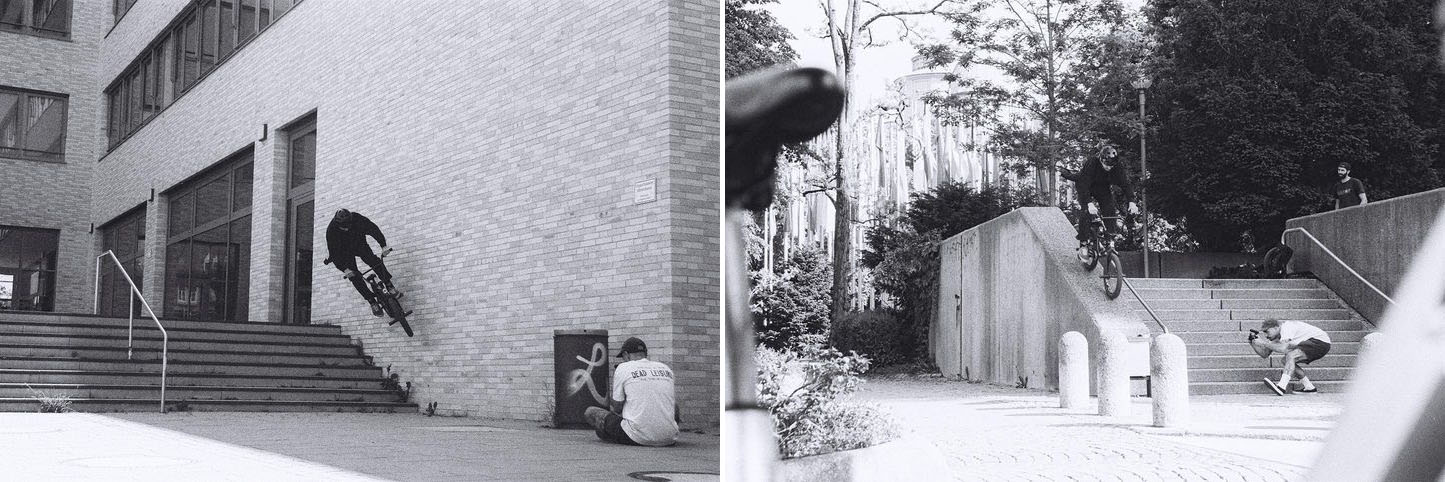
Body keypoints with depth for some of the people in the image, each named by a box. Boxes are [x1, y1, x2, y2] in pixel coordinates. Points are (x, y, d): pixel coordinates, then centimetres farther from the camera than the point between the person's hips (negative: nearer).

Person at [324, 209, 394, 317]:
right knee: (354, 276, -13)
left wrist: (384, 245, -26)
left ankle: (389, 285, -4)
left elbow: (373, 229, -20)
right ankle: (372, 302, -8)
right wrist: (345, 269, -37)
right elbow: (334, 253, -30)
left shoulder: (357, 219, -30)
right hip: (344, 253, -1)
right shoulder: (331, 231, -33)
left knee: (374, 261, -21)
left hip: (360, 245, 1)